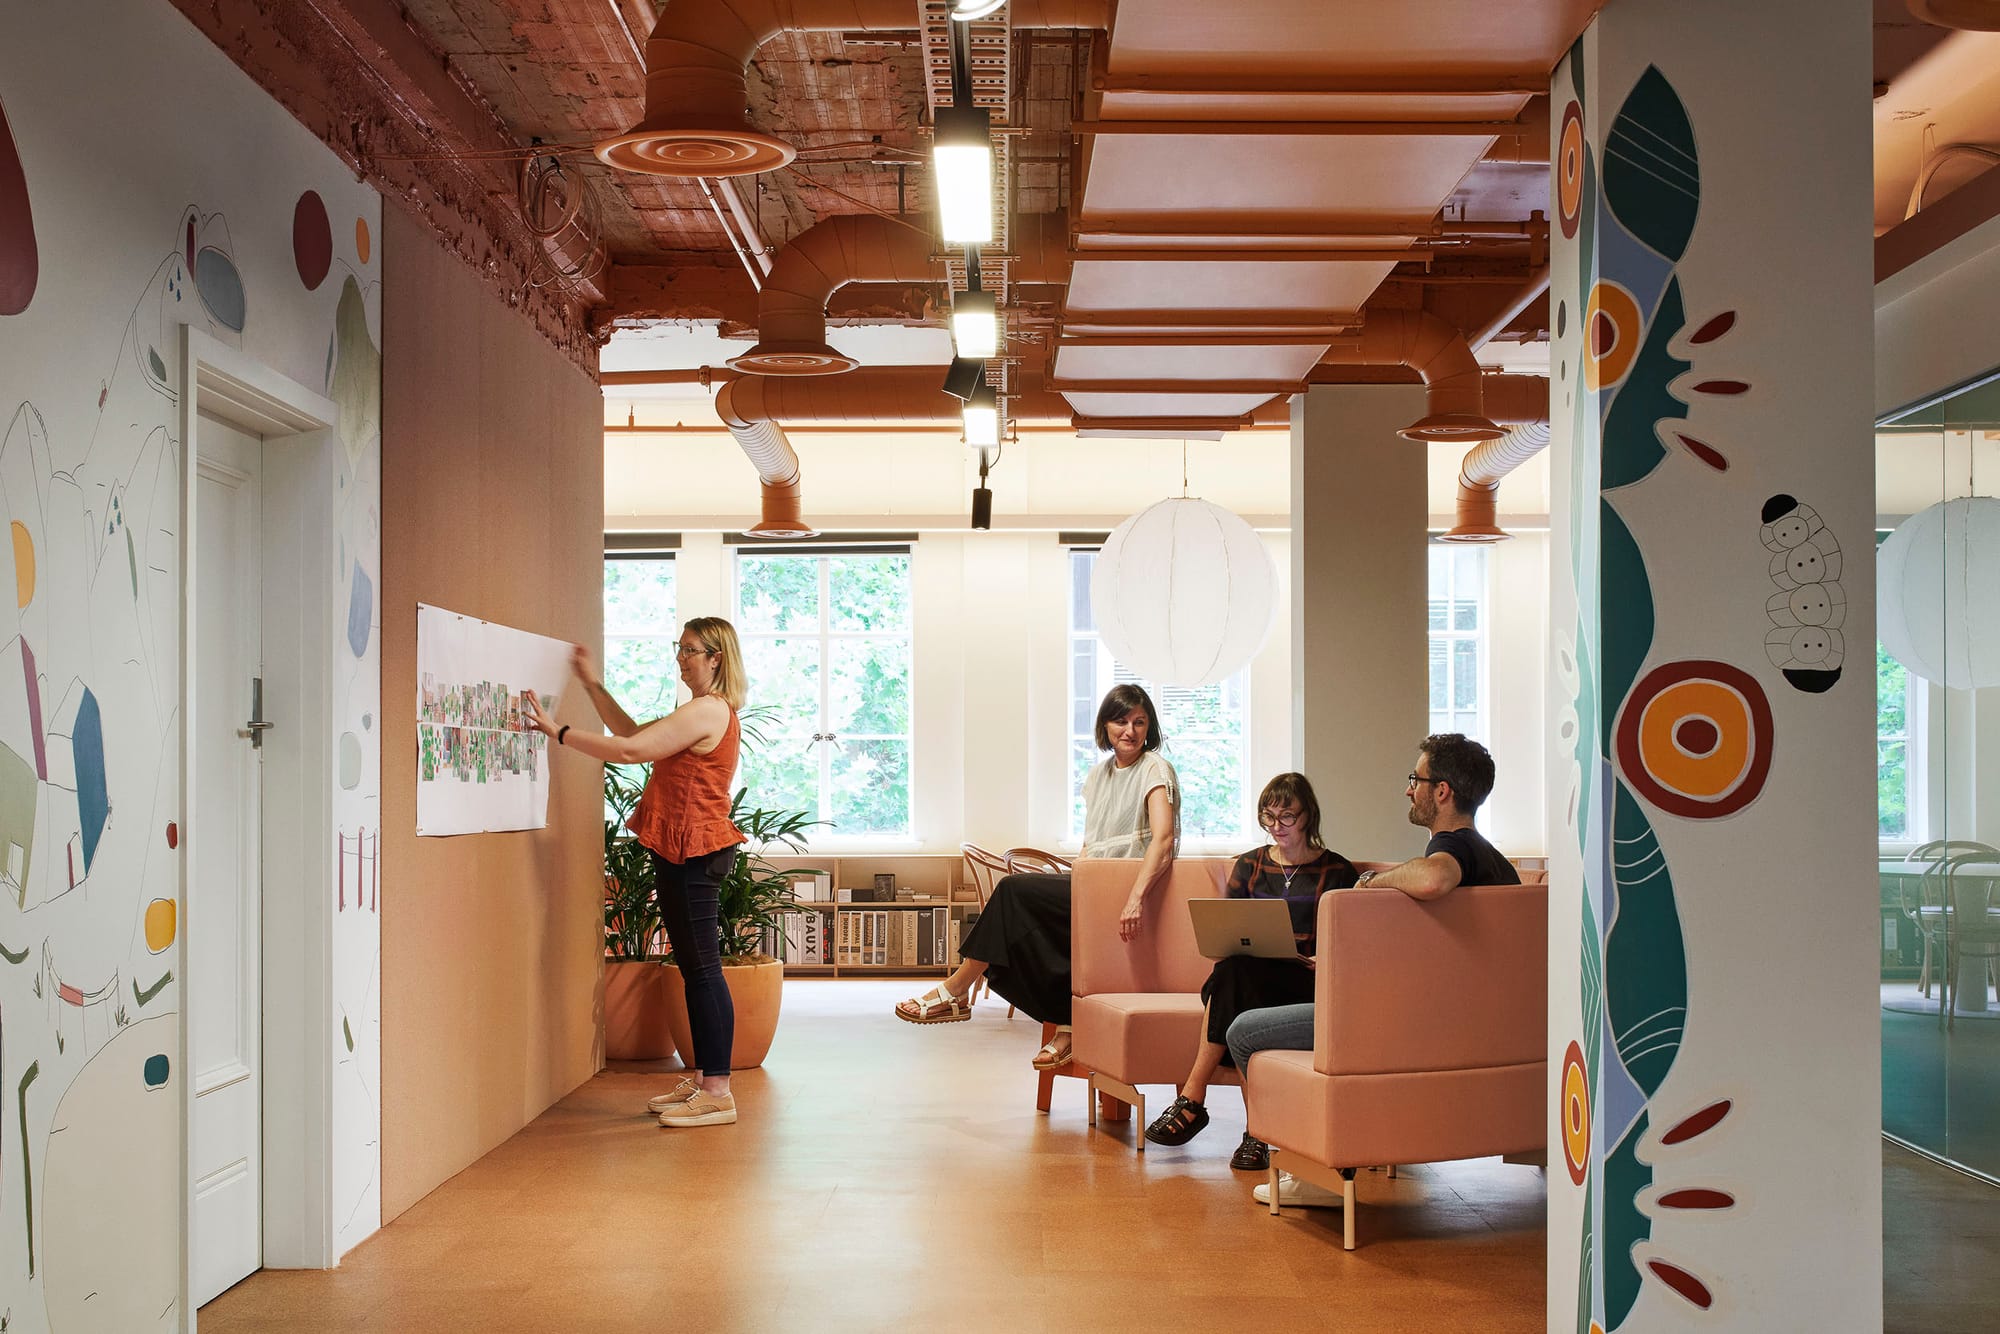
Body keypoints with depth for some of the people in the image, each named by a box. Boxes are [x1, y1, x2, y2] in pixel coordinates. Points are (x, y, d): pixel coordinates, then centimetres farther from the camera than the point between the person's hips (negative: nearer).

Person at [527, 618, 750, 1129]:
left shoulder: (706, 711, -15)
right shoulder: (707, 711, 20)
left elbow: (630, 750, -20)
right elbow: (633, 732, 23)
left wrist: (559, 731, -15)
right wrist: (593, 684, 20)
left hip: (693, 853, -11)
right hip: (684, 853, 11)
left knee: (703, 969, -7)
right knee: (696, 968, 13)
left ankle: (718, 1092, -3)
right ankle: (706, 1080, 21)